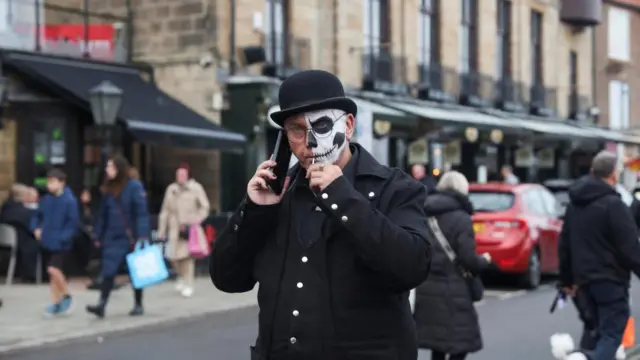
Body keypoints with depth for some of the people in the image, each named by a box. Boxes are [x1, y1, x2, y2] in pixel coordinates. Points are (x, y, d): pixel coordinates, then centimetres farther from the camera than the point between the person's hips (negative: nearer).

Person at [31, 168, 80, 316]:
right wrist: (36, 228, 2)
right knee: (52, 273, 11)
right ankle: (56, 304, 22)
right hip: (48, 242, 6)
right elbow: (38, 216, 18)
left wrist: (63, 237, -19)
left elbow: (73, 222, -13)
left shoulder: (69, 201, -14)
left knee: (53, 269, -18)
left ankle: (66, 296, 5)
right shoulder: (46, 199, 4)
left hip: (60, 243, -6)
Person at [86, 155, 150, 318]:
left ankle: (138, 305, 20)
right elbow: (103, 214, 13)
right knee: (108, 271, -5)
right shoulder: (108, 189, 8)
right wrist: (98, 235, 13)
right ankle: (101, 305, -9)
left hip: (131, 237, -5)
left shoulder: (135, 186, -10)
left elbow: (141, 213, -15)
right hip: (113, 238, 5)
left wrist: (142, 236, -21)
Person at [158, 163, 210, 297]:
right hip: (175, 229, 3)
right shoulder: (171, 189, 13)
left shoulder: (195, 188, 3)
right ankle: (182, 277, 28)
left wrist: (197, 220, -14)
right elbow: (165, 210, 15)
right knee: (174, 256, 0)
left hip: (190, 228, -3)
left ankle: (188, 285, -1)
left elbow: (205, 206, 1)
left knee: (187, 255, -10)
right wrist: (162, 229, 13)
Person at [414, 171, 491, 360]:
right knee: (461, 343, 1)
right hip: (451, 290, -7)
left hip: (426, 288, 7)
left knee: (438, 344, 15)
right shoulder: (461, 218, -10)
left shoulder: (426, 216, 10)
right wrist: (484, 261, 4)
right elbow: (468, 259, -14)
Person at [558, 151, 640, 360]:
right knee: (611, 334, -7)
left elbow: (565, 244, 18)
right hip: (610, 279, -8)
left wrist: (567, 279, 25)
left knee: (602, 331, 19)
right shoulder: (613, 204, -14)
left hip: (585, 278, 8)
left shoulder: (575, 203, 13)